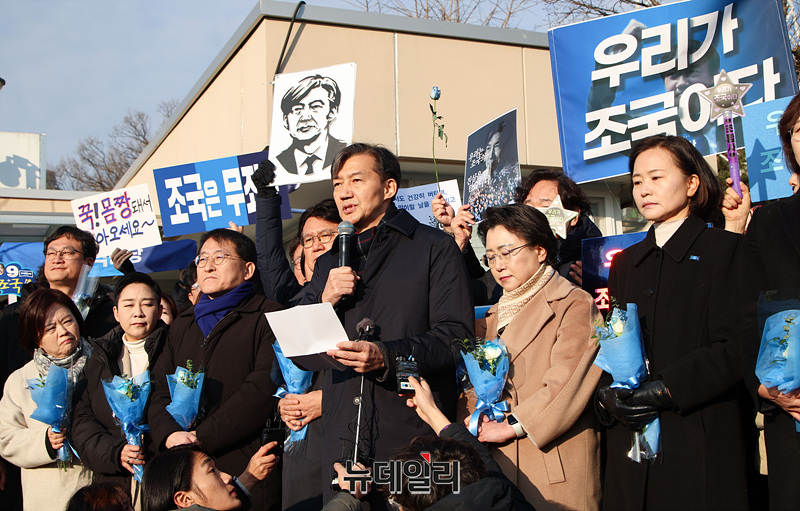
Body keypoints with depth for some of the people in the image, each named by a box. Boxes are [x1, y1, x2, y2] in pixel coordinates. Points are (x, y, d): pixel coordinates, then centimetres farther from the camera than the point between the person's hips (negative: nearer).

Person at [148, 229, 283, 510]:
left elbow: (263, 390, -12)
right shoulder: (183, 324, 21)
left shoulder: (269, 317, 1)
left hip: (245, 468, -5)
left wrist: (202, 438, -15)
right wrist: (169, 434, -9)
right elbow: (158, 387, 12)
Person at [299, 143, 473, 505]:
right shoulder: (330, 262, 20)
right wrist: (325, 300, -3)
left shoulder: (435, 248, 3)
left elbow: (456, 336, -7)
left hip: (414, 435, -4)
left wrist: (387, 356, -21)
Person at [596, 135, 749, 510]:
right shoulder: (625, 262, 17)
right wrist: (606, 394, -7)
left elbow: (734, 347, -10)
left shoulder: (724, 249, 0)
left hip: (701, 442, -4)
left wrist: (666, 390, -18)